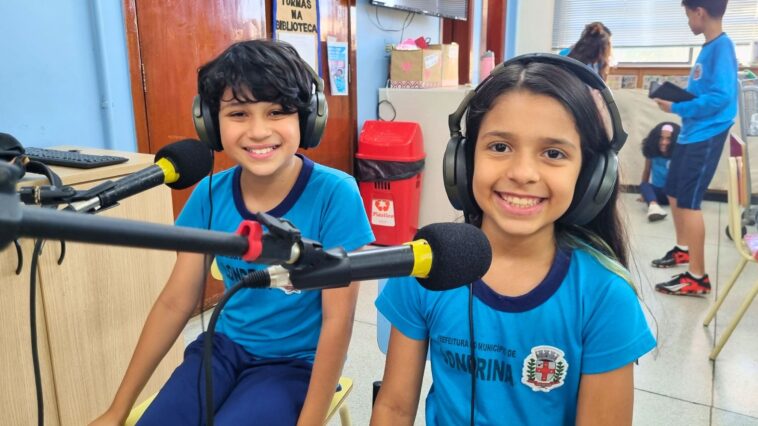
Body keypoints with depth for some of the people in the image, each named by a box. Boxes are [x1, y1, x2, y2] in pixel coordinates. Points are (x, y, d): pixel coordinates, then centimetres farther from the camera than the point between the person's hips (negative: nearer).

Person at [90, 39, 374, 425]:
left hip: (294, 361, -3)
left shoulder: (334, 195, -20)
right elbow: (175, 303, 0)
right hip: (224, 346, 4)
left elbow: (338, 319, -17)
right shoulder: (210, 195, -7)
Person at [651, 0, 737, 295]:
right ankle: (683, 249, 39)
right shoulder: (709, 47, 13)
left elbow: (720, 97, -24)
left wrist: (676, 108, -17)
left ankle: (697, 277, -1)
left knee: (689, 202, -9)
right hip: (690, 134, 10)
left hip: (706, 137, -10)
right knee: (674, 193, 20)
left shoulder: (722, 47, -16)